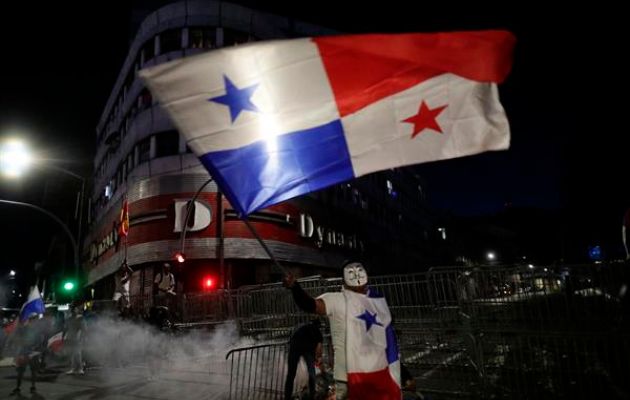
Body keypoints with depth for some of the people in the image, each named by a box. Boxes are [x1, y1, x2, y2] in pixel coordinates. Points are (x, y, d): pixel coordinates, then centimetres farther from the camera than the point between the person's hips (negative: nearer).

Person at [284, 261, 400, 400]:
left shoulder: (379, 300, 8)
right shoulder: (336, 300, -6)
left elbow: (389, 334, 15)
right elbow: (311, 305, -24)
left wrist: (394, 374, 15)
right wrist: (294, 287, -44)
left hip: (380, 374, 4)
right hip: (349, 377, -4)